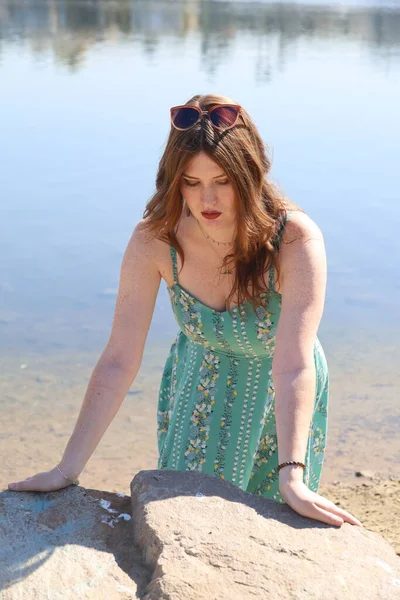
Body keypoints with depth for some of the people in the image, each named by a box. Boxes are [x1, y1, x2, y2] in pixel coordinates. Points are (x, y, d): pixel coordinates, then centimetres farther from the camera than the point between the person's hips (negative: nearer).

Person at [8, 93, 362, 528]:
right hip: (198, 387, 1)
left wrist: (291, 478, -45)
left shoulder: (296, 239, -31)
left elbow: (294, 365, -36)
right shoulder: (155, 239, -25)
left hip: (280, 395, -1)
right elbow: (119, 361, -24)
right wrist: (67, 469, -26)